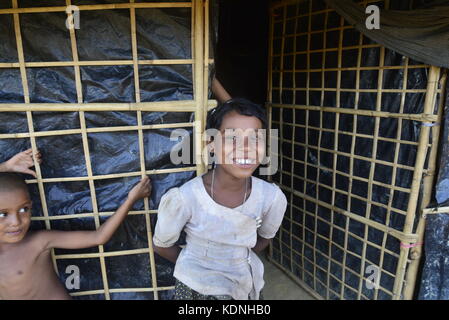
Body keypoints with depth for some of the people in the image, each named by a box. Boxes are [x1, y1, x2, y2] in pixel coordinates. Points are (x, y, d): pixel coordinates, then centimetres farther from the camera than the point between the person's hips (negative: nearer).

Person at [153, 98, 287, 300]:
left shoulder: (273, 197, -20)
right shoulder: (183, 199, -28)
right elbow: (161, 246, -9)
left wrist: (238, 262, 3)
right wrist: (196, 267, 3)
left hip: (245, 286, 3)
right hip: (195, 287, -3)